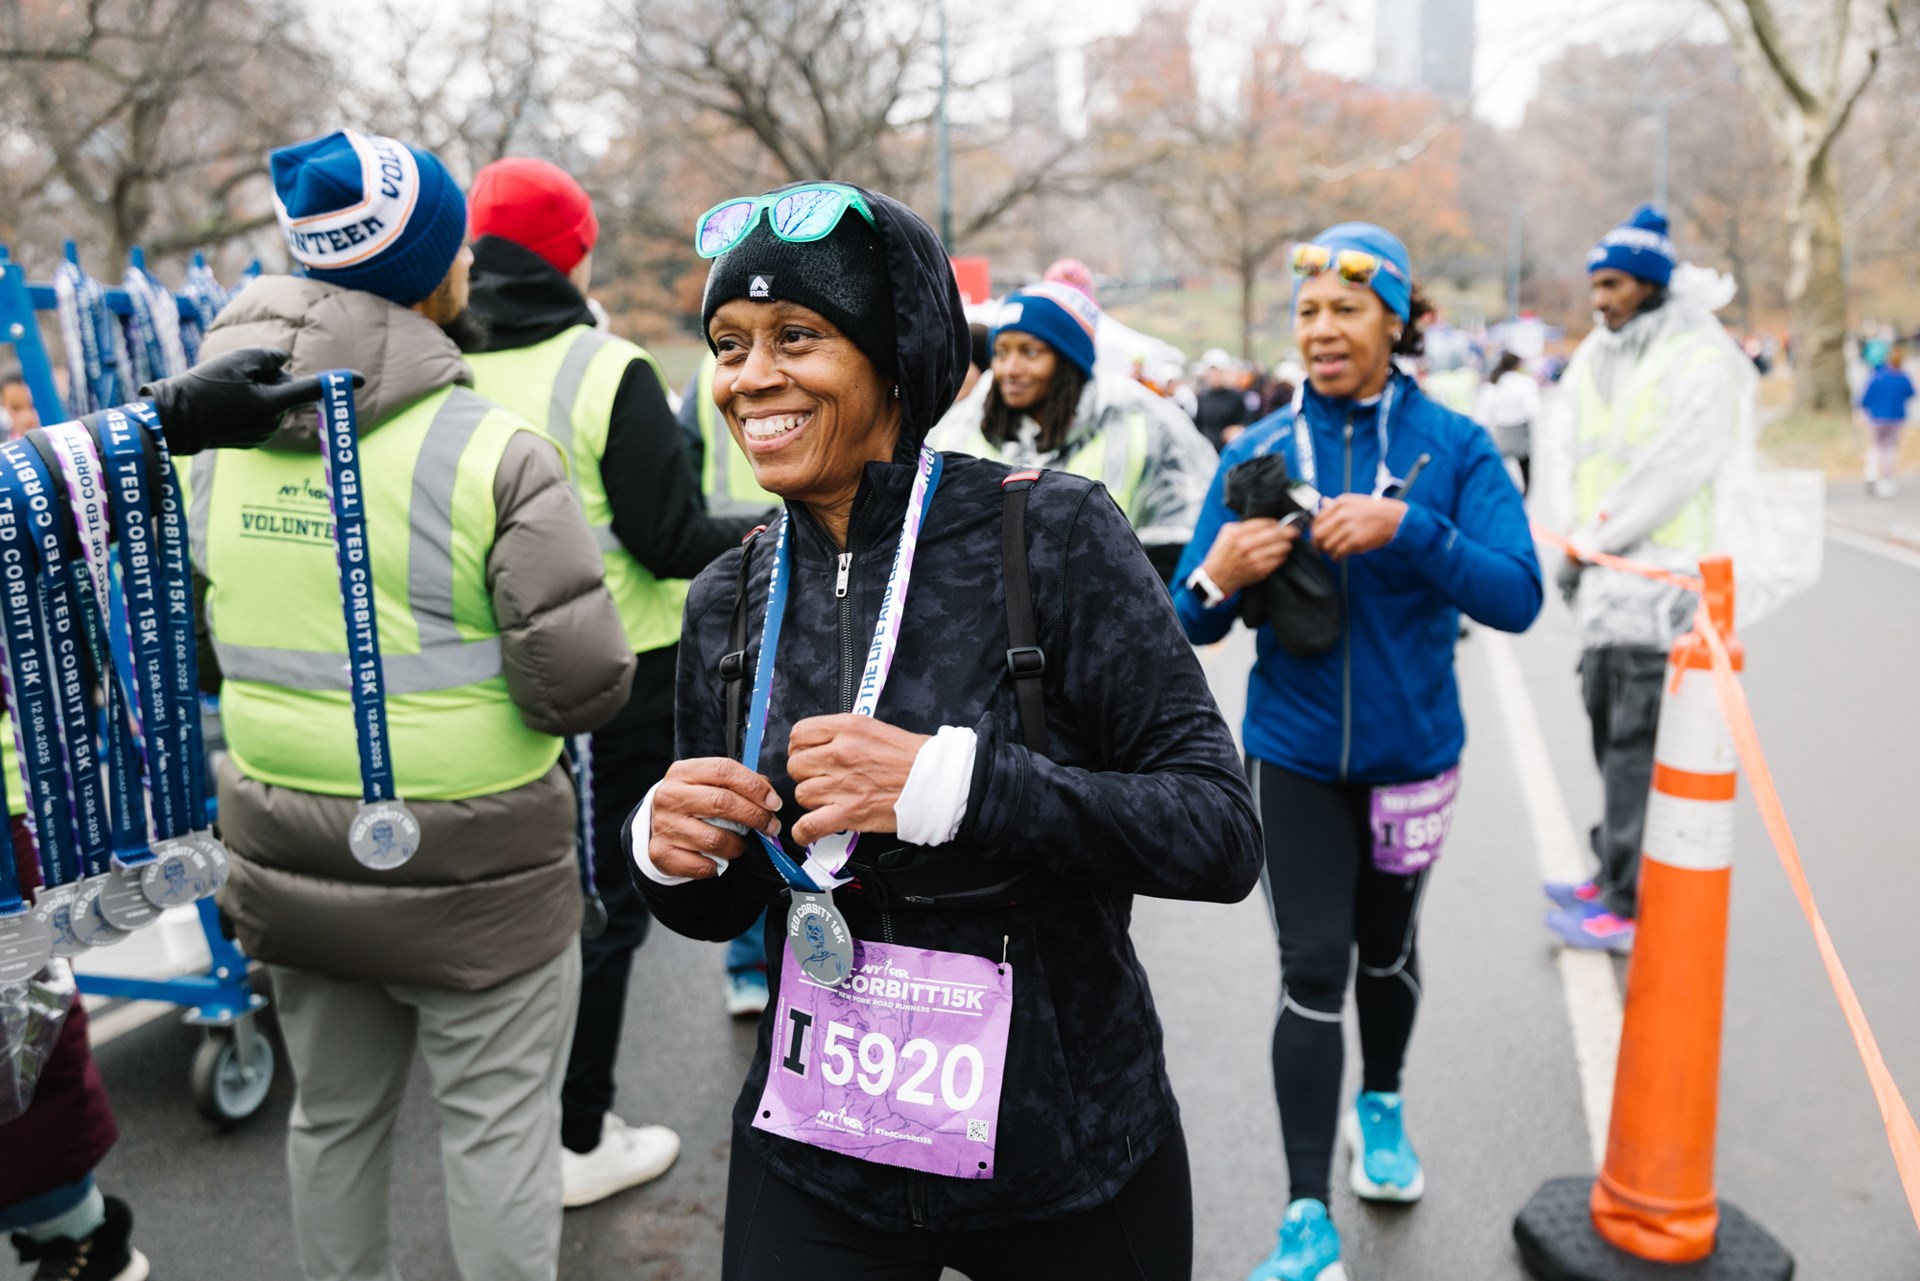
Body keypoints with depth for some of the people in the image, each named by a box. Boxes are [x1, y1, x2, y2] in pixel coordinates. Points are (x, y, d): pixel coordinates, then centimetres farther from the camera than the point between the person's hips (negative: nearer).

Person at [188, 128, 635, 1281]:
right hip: (470, 879, -6)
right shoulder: (497, 453, -19)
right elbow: (586, 686, -20)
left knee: (334, 1118, 23)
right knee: (499, 1130, 10)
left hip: (288, 865, 6)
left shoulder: (216, 442, -1)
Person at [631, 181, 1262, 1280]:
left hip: (1066, 1154, -2)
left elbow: (1222, 836, -19)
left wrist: (951, 782, -30)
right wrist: (673, 854, -14)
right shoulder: (730, 598, -2)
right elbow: (722, 910, 9)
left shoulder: (1052, 532, -15)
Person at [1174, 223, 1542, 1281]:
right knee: (1311, 973, -4)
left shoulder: (1454, 446, -7)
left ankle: (1380, 1106, 49)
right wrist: (1217, 579, -27)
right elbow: (1192, 620, -4)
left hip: (1410, 750, 1)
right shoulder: (1257, 452, -4)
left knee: (1385, 948, 20)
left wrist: (1406, 527, -31)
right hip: (1294, 755, 0)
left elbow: (1516, 597, -17)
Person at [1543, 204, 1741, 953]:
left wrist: (1595, 537, -11)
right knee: (1610, 729, 14)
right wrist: (1575, 544, 2)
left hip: (1660, 575, -8)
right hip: (1604, 577, 8)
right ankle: (1615, 876, 26)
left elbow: (1678, 465, -15)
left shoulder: (1698, 358, -6)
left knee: (1637, 745, -8)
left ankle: (1633, 906, -3)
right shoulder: (1597, 357, 17)